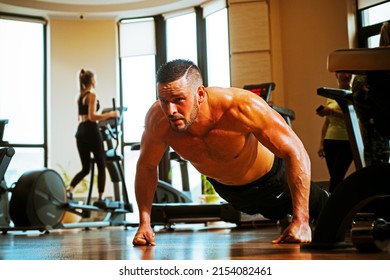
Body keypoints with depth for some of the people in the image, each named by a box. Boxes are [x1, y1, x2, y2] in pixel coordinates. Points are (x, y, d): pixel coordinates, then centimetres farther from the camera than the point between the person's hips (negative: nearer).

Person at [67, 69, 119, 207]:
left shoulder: (80, 96, 17)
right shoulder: (92, 94, -8)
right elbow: (92, 117, -18)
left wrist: (104, 116, 31)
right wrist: (110, 114, -12)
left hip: (81, 131, 8)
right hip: (91, 131, -8)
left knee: (85, 168, 11)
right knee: (101, 165, 3)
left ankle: (69, 190, -9)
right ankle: (101, 198, 1)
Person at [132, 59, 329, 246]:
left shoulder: (241, 107, -44)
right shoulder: (157, 120, -34)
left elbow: (295, 152, -38)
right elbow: (146, 166, -14)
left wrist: (301, 221, -42)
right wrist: (144, 223, -21)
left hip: (270, 177, -3)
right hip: (224, 188, 4)